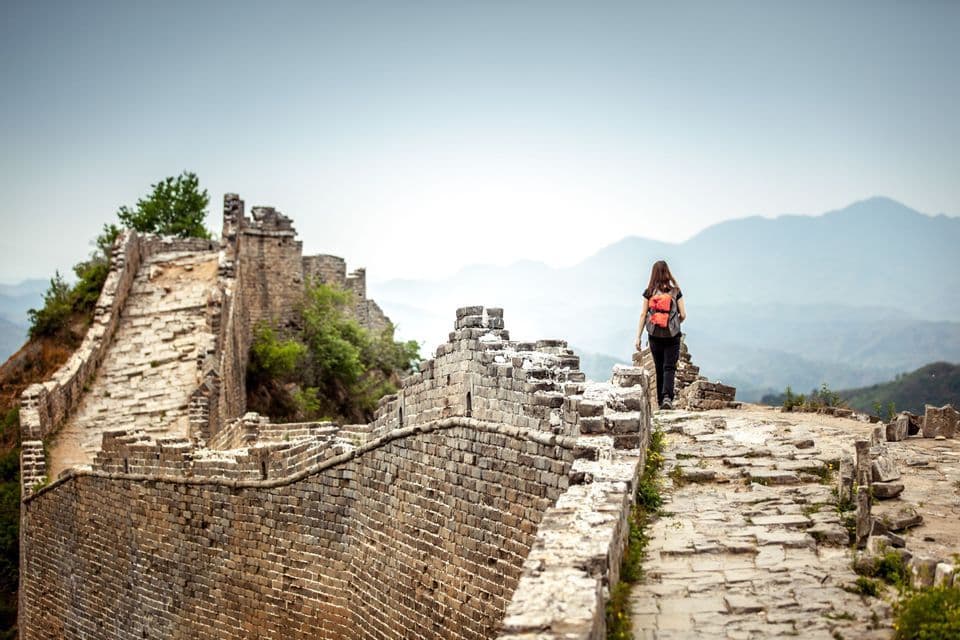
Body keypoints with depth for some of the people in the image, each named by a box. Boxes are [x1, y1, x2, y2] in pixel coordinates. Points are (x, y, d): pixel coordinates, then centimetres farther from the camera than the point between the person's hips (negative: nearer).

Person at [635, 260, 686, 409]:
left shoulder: (649, 292, -1)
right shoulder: (675, 292, -3)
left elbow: (643, 315, -2)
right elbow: (683, 315, -2)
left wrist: (638, 337, 2)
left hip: (654, 336, 1)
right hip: (672, 335, -1)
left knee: (659, 368, 13)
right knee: (669, 367, -1)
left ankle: (661, 400, 18)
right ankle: (667, 396, -21)